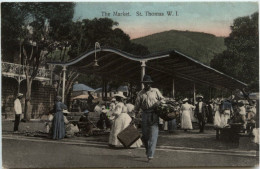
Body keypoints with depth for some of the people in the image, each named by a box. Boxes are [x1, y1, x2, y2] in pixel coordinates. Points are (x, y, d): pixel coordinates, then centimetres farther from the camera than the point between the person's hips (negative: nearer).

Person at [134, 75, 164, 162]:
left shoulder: (155, 91, 10)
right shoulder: (140, 93, 11)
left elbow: (162, 100, 14)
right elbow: (137, 106, 8)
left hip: (154, 114, -1)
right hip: (145, 114, 2)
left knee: (153, 135, -9)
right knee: (145, 134, 7)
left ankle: (150, 154, -11)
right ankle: (147, 149, 33)